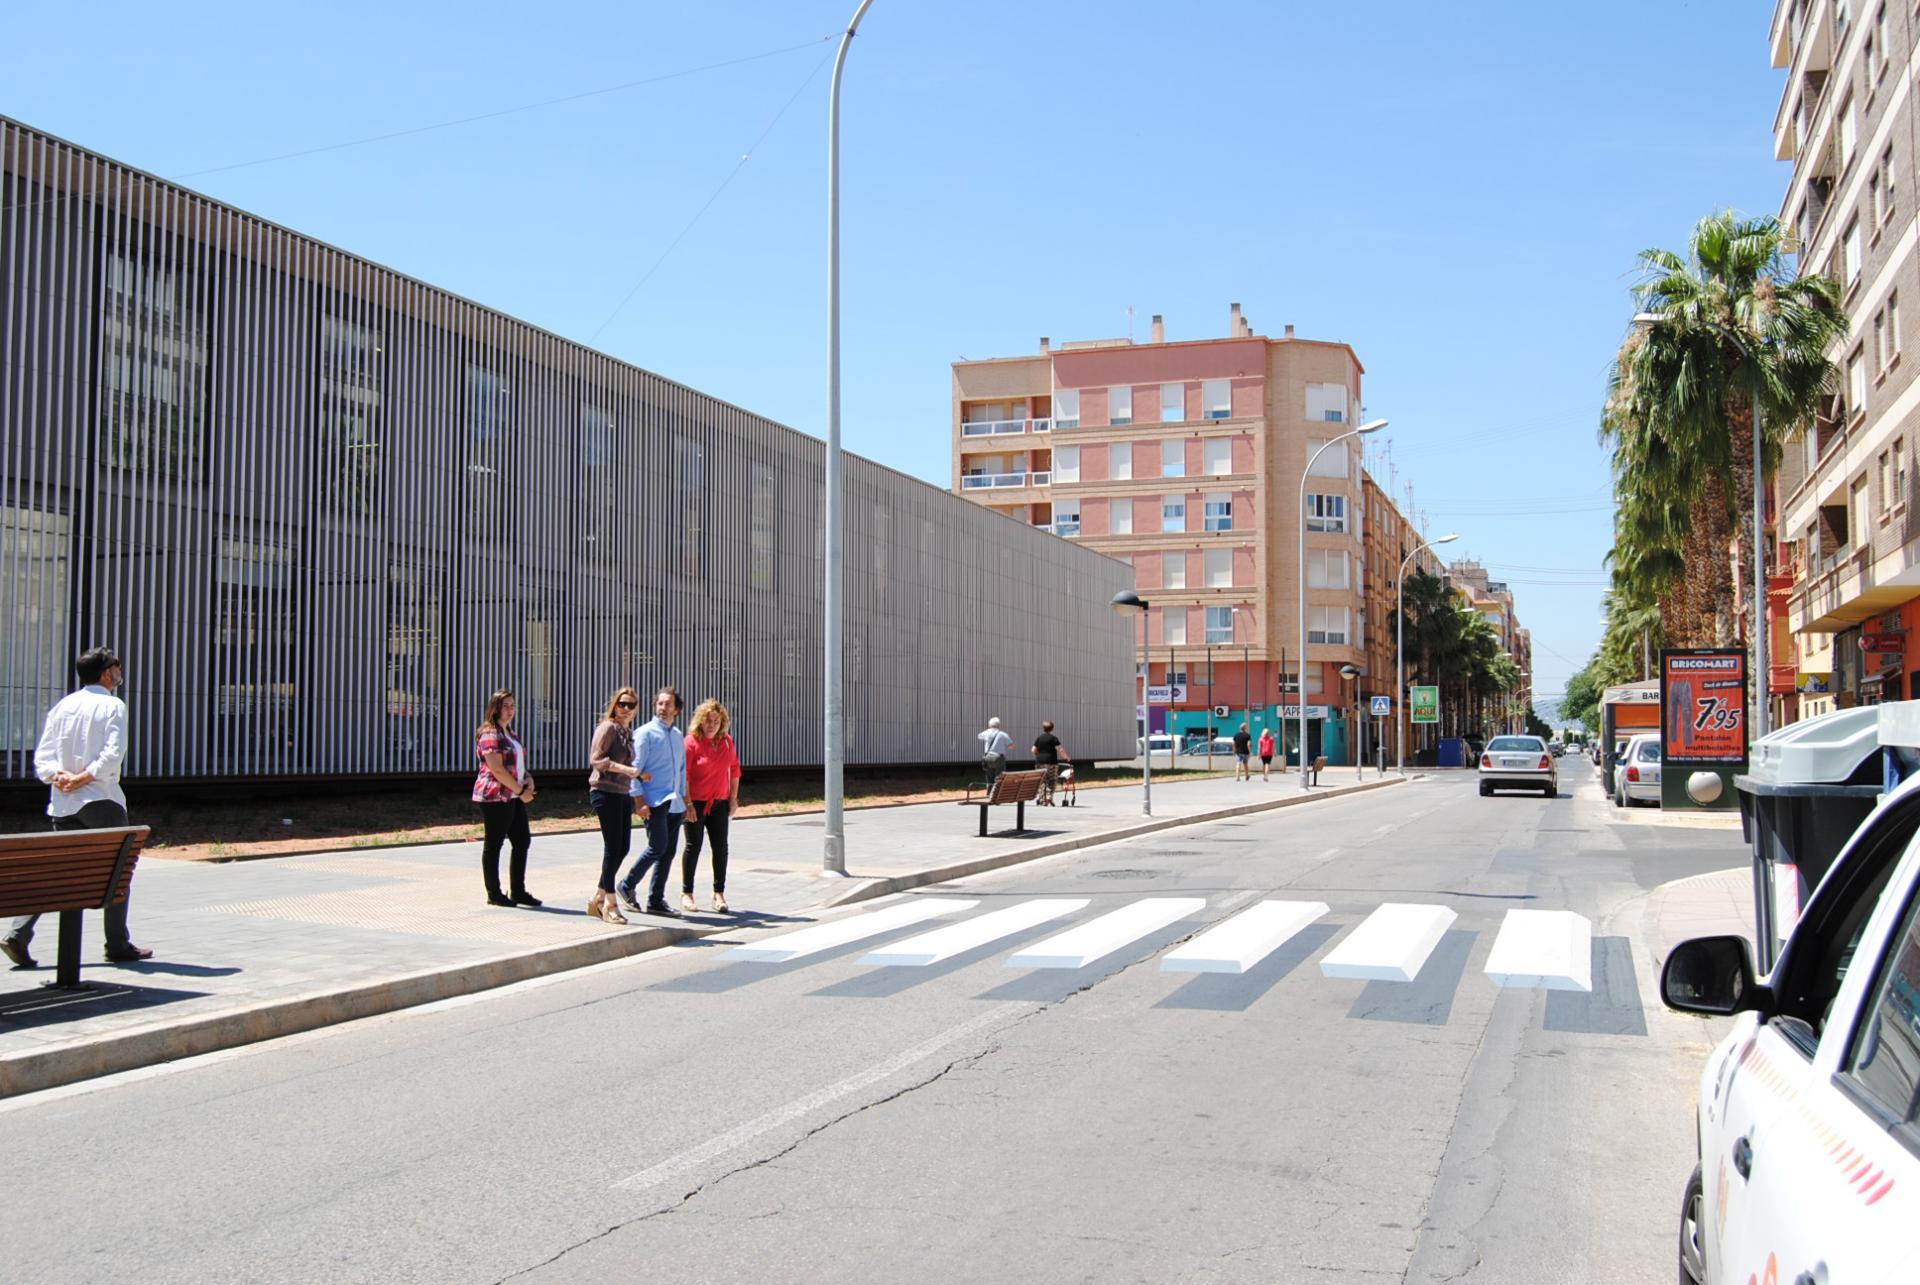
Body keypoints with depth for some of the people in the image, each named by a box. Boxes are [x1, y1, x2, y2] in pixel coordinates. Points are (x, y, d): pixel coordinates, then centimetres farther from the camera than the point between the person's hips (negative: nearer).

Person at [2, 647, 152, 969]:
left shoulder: (62, 706, 11)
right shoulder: (112, 705, -6)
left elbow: (42, 756, 4)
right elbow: (113, 755, -19)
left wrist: (60, 776, -9)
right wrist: (83, 778, -13)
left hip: (63, 803, 6)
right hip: (102, 800, -6)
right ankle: (118, 945, 10)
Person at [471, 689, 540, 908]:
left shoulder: (510, 734, 18)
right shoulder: (490, 734, -11)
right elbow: (497, 769, -18)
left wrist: (528, 780, 2)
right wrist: (520, 791, -16)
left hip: (514, 797, 9)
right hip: (495, 796, -9)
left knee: (522, 840, 8)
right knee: (493, 844, 0)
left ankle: (518, 891, 16)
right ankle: (494, 894, 7)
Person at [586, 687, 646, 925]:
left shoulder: (629, 731, 16)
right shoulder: (608, 727, -9)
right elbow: (596, 759, -17)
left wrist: (638, 773, 13)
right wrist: (623, 768, -26)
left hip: (623, 794, 9)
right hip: (605, 793, -9)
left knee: (623, 847, 8)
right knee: (613, 847, -7)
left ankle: (597, 898, 19)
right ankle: (610, 904, 1)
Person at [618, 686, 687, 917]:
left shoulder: (678, 736, 16)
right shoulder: (646, 733, -4)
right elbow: (636, 768, -8)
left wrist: (685, 799, 18)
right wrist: (640, 801, -15)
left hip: (675, 803, 7)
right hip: (655, 802, -7)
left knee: (668, 852, 6)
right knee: (658, 847, -13)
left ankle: (655, 900, 13)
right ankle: (627, 886, 6)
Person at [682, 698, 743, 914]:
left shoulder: (727, 741, 5)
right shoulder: (692, 742, -10)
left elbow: (734, 769, 13)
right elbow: (683, 775, -12)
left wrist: (733, 798, 8)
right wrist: (688, 804, -16)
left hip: (719, 803, 4)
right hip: (696, 803, -4)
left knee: (721, 847, 2)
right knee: (693, 846, 2)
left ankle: (719, 894, 10)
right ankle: (686, 893, 13)